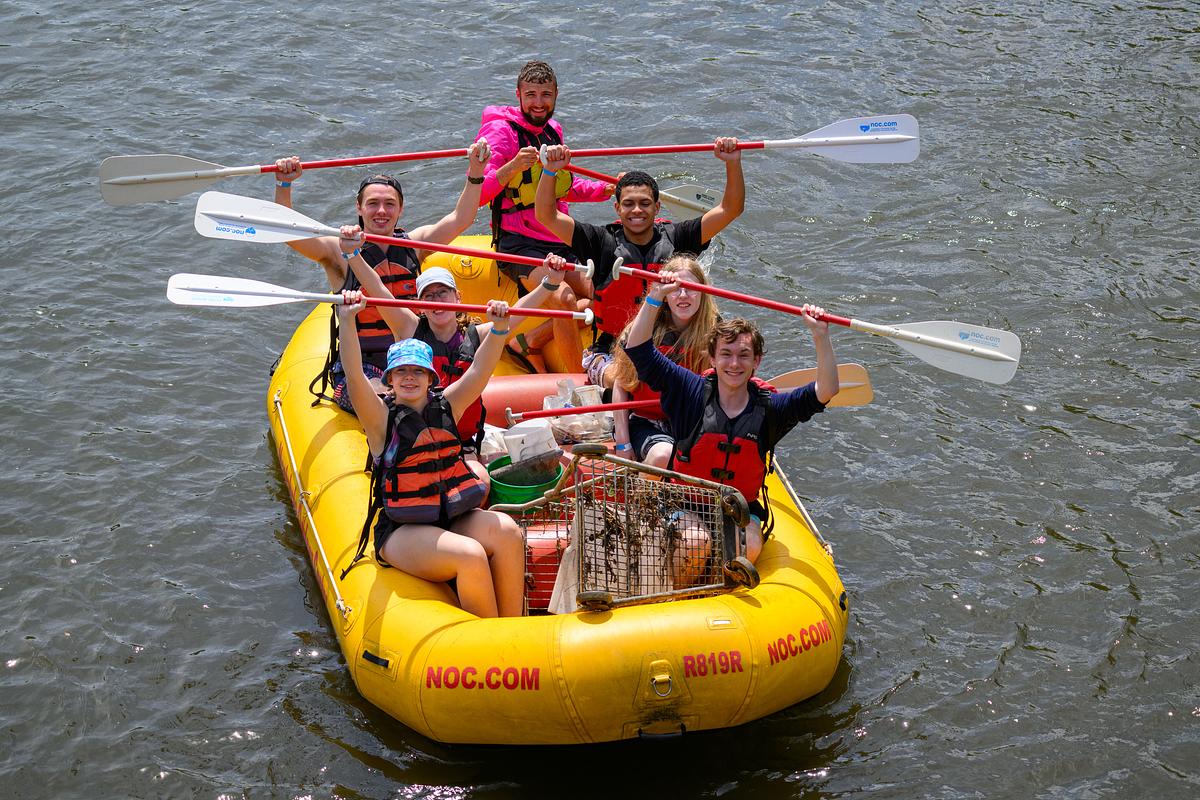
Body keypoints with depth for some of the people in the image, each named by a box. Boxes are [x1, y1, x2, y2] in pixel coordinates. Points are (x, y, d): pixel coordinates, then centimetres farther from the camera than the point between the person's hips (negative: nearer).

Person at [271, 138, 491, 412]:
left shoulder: (413, 245, 9)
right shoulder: (340, 251, -3)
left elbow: (460, 220, 4)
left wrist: (475, 174, -8)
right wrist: (284, 185, -28)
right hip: (357, 372, -4)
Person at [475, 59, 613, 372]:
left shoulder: (553, 130, 12)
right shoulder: (502, 131, -10)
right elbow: (476, 195, -20)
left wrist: (606, 189, 15)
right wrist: (513, 166, -34)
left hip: (557, 242, 8)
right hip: (518, 245, -8)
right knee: (564, 299, -28)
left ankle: (528, 344, -1)